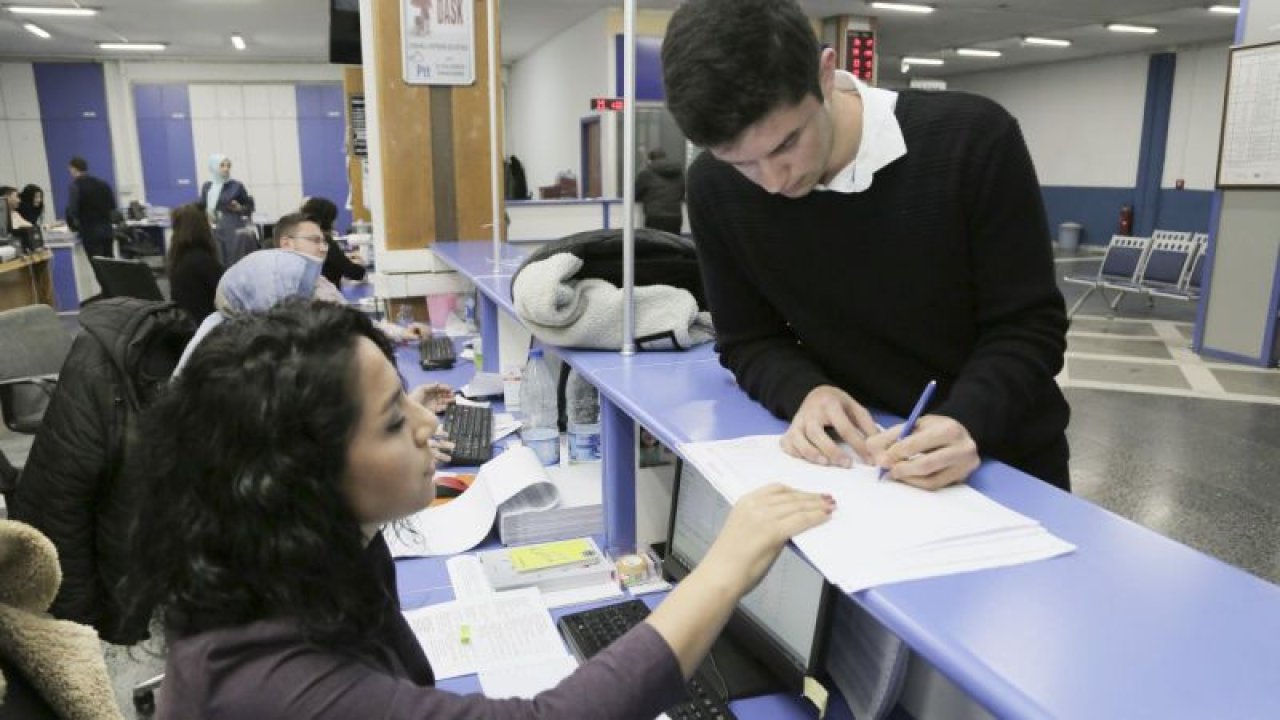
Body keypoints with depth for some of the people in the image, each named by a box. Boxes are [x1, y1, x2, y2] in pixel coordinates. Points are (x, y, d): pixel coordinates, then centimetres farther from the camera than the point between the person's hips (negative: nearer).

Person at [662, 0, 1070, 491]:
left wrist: (967, 420, -30)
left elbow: (1030, 327, -13)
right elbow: (748, 341, -4)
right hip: (857, 460, 1)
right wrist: (805, 391, -23)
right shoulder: (716, 189, -13)